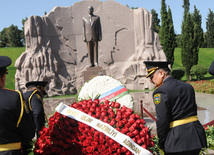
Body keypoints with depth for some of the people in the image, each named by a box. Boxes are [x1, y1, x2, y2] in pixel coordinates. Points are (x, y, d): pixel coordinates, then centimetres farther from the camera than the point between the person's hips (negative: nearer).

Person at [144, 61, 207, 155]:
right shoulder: (188, 87, 13)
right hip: (196, 137, 8)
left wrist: (162, 144, -3)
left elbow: (162, 121, -14)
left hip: (178, 141, -7)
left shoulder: (160, 91, -11)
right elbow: (193, 110, 16)